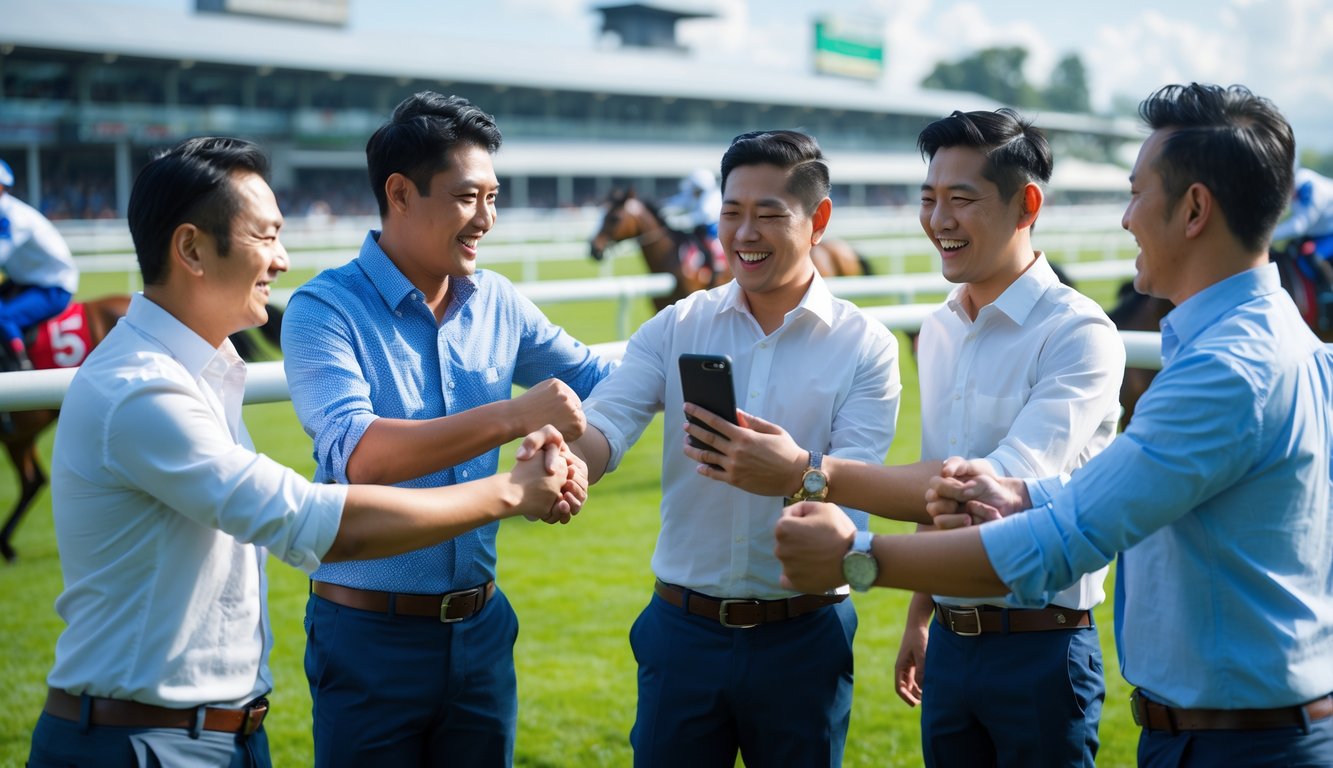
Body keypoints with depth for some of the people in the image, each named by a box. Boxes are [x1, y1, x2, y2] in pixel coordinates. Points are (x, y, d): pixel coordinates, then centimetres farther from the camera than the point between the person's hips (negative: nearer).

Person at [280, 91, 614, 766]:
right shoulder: (326, 308, -13)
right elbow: (355, 453, -27)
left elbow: (600, 382, 16)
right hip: (371, 635, -5)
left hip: (480, 629, 5)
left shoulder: (497, 304, 4)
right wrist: (512, 417, -34)